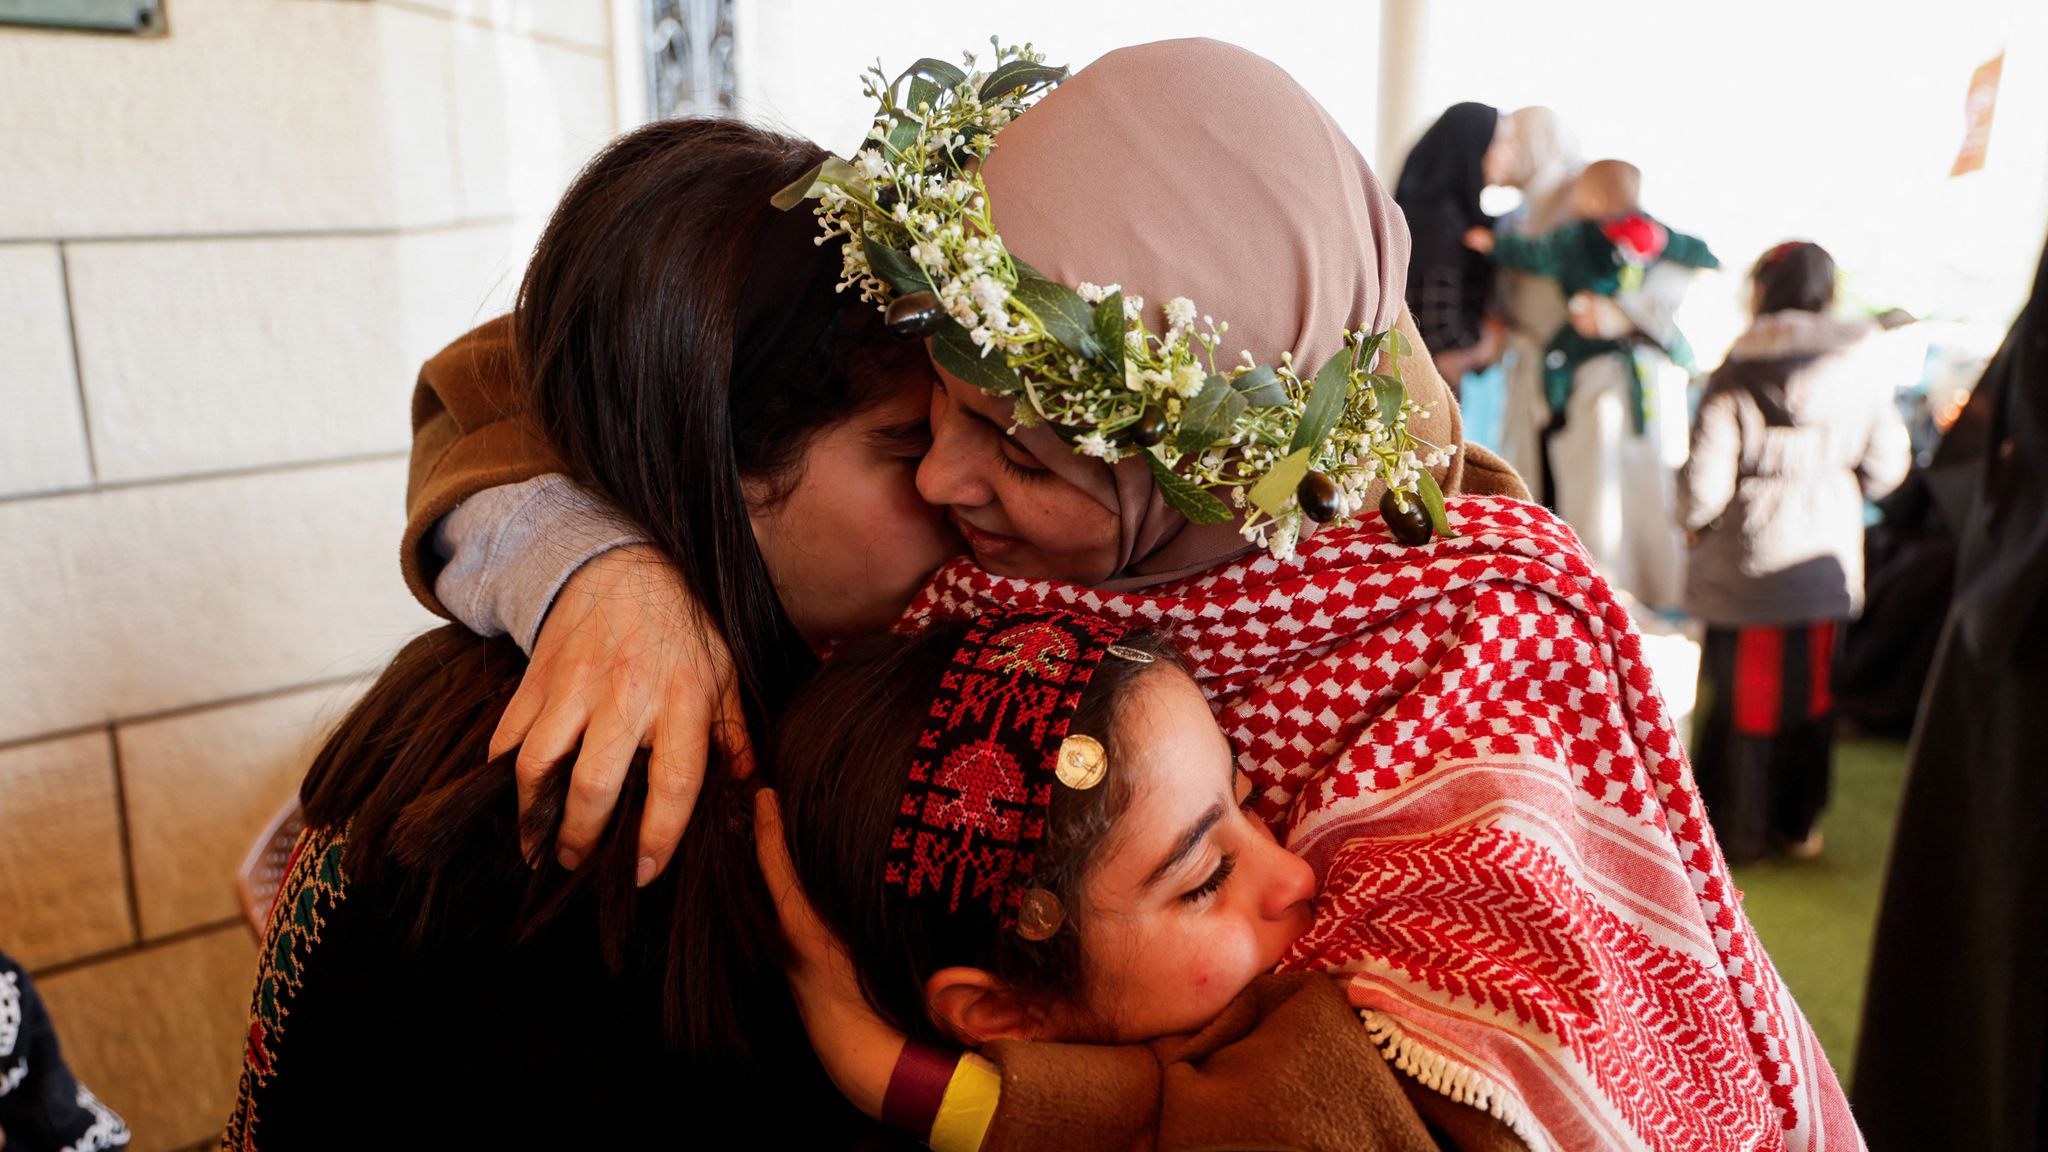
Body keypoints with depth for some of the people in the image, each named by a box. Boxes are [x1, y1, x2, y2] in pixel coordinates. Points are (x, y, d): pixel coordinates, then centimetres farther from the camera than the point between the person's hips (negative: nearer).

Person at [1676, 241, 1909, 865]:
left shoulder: (1736, 377, -16)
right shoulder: (1861, 369, -5)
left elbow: (1704, 484, -17)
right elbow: (1887, 465, 3)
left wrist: (1693, 522, 3)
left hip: (1746, 562, -3)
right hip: (1828, 556, 3)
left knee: (1742, 697, 9)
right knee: (1812, 692, 17)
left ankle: (1735, 831, 19)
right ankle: (1797, 823, 29)